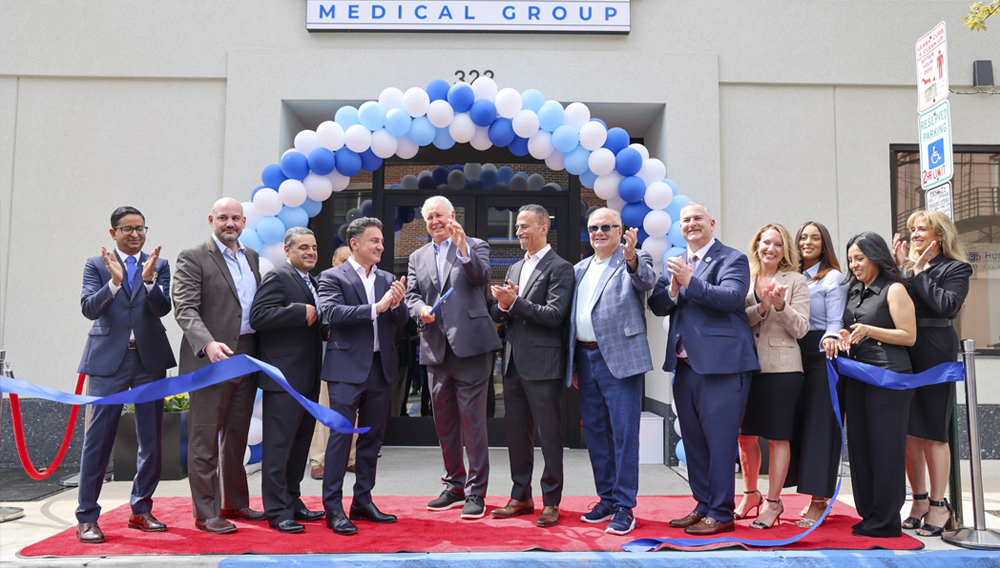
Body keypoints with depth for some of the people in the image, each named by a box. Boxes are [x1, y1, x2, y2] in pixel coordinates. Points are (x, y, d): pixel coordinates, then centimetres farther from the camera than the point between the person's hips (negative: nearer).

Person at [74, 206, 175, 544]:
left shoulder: (159, 265, 8)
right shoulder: (96, 265, 5)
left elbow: (163, 308, -4)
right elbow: (89, 309, -6)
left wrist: (148, 279, -21)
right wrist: (114, 282, -21)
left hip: (150, 358, 2)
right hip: (109, 358, -2)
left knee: (151, 437, 7)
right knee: (98, 437, -3)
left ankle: (141, 510, 20)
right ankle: (86, 516, 8)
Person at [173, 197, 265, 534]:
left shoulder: (251, 257, 16)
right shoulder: (193, 257, -5)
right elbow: (185, 308, -14)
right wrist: (208, 344, -29)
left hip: (247, 358, 7)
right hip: (211, 359, -6)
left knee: (237, 436, 16)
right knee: (205, 439, 1)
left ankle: (234, 503, 28)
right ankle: (206, 513, 10)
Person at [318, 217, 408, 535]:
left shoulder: (388, 279, 13)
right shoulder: (332, 277, -1)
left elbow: (401, 321, 7)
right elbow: (333, 312, -17)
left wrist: (396, 304, -15)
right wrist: (376, 308, -22)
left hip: (381, 367, 6)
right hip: (347, 368, -6)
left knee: (373, 436, 11)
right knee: (341, 435, -5)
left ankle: (363, 501, 22)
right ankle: (333, 508, 3)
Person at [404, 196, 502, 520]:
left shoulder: (475, 247, 5)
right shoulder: (417, 257, 18)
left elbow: (482, 278, -13)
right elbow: (411, 296, 13)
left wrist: (462, 248, -25)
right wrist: (421, 309, -8)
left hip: (469, 346, -5)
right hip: (435, 349, 5)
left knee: (472, 419, -6)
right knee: (444, 422, 12)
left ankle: (476, 492, 4)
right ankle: (455, 486, 26)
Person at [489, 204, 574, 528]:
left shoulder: (560, 268, -6)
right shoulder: (516, 268, 18)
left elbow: (554, 315, -16)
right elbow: (497, 316, 15)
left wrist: (516, 302, -20)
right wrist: (502, 305, -7)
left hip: (543, 364, -8)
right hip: (514, 364, 8)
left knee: (549, 434, 0)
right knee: (517, 432, 14)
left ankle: (551, 502, 11)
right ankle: (521, 497, 26)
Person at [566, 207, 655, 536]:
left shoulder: (635, 261, 0)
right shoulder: (580, 269, 17)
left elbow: (646, 282, -24)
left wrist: (631, 258, -44)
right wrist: (572, 364, 16)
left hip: (619, 358, -6)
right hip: (585, 359, 7)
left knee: (624, 432, -4)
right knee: (595, 432, 12)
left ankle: (624, 506, 6)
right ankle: (606, 500, 25)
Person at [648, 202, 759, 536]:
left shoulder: (732, 259, -2)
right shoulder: (673, 264, 17)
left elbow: (732, 297, -19)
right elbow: (657, 306, 8)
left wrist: (690, 282, -23)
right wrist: (672, 290, -12)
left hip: (721, 364, -7)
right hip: (685, 364, 7)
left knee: (720, 440, -3)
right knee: (693, 440, 14)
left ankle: (721, 514, 8)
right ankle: (703, 506, 27)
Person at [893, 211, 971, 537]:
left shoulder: (955, 268, 1)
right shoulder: (907, 269, 15)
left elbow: (946, 305, -16)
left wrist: (918, 273, -10)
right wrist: (898, 268, -1)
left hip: (934, 356, -5)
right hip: (903, 354, 5)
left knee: (932, 432, 0)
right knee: (907, 432, 7)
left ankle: (939, 506, 12)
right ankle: (919, 501, 19)